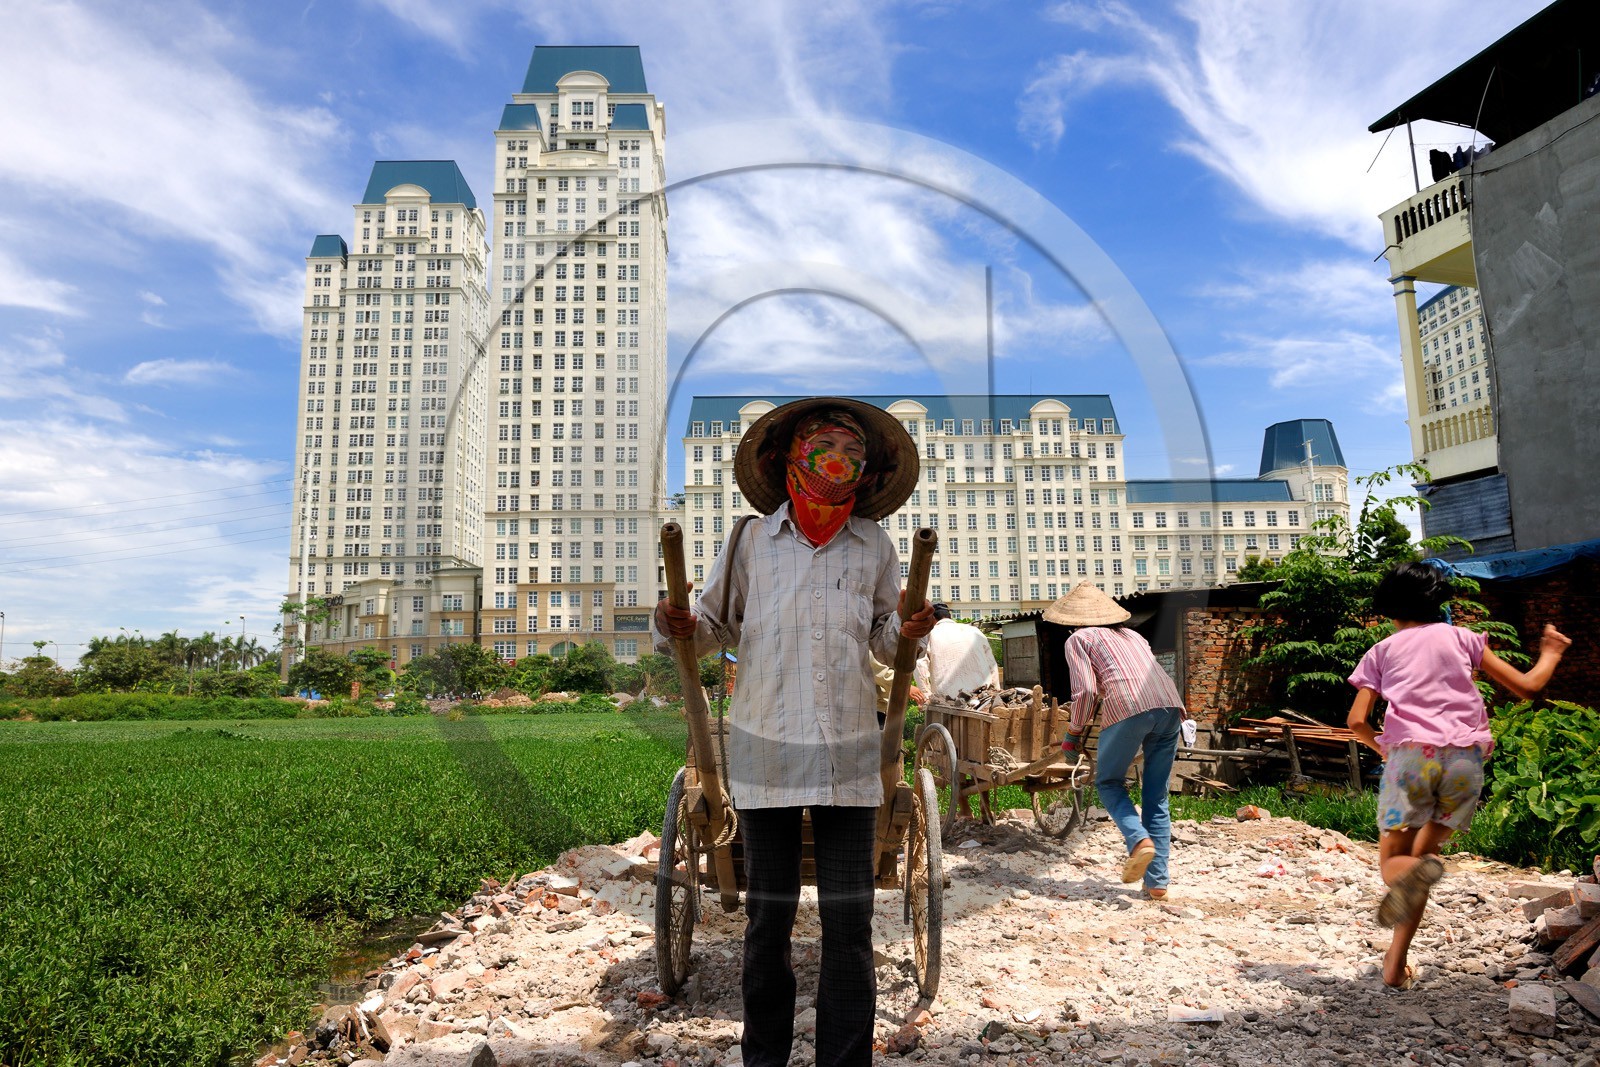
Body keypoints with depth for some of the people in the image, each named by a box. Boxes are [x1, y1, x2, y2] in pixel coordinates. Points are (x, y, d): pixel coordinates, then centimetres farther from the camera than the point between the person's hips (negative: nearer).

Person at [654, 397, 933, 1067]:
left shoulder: (875, 547, 7)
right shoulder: (753, 540, 3)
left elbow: (885, 640, 14)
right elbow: (717, 624, 11)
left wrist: (905, 632, -8)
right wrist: (682, 627, -10)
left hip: (849, 754, 1)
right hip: (765, 750, 0)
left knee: (849, 920, 3)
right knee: (767, 914, 10)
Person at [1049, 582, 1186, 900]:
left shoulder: (1079, 638, 13)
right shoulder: (1132, 635, 32)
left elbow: (1086, 690, 0)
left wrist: (1074, 734, 12)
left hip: (1127, 707, -6)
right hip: (1170, 706, 6)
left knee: (1109, 782, 14)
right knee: (1156, 797, 13)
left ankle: (1139, 840, -10)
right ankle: (1158, 882, 11)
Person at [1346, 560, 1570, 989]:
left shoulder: (1381, 651, 15)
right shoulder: (1461, 637, 16)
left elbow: (1357, 720, 4)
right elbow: (1526, 686, 15)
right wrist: (1550, 655, 35)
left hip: (1410, 755, -2)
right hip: (1465, 758, 2)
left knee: (1392, 860, 7)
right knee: (1422, 854, 16)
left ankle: (1414, 873, -33)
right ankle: (1395, 965, 7)